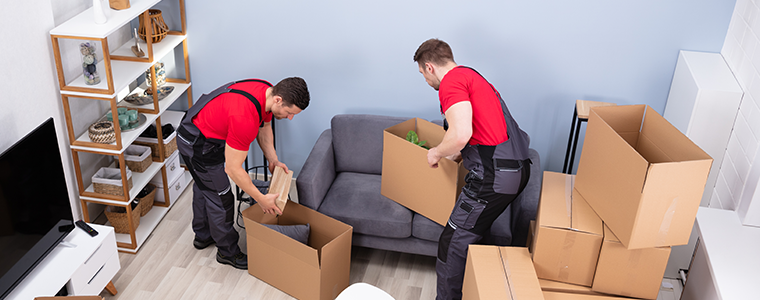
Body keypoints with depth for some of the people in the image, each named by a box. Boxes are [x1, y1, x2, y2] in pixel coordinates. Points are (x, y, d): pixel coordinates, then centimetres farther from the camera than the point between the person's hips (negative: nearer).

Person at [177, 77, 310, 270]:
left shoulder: (269, 93, -14)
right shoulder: (245, 118, -40)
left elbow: (264, 127, 8)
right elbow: (232, 168, -32)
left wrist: (273, 160, 0)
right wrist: (261, 199, -24)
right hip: (198, 145, -10)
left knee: (204, 186, 27)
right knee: (220, 198, 3)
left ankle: (203, 235, 50)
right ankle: (228, 252, 24)